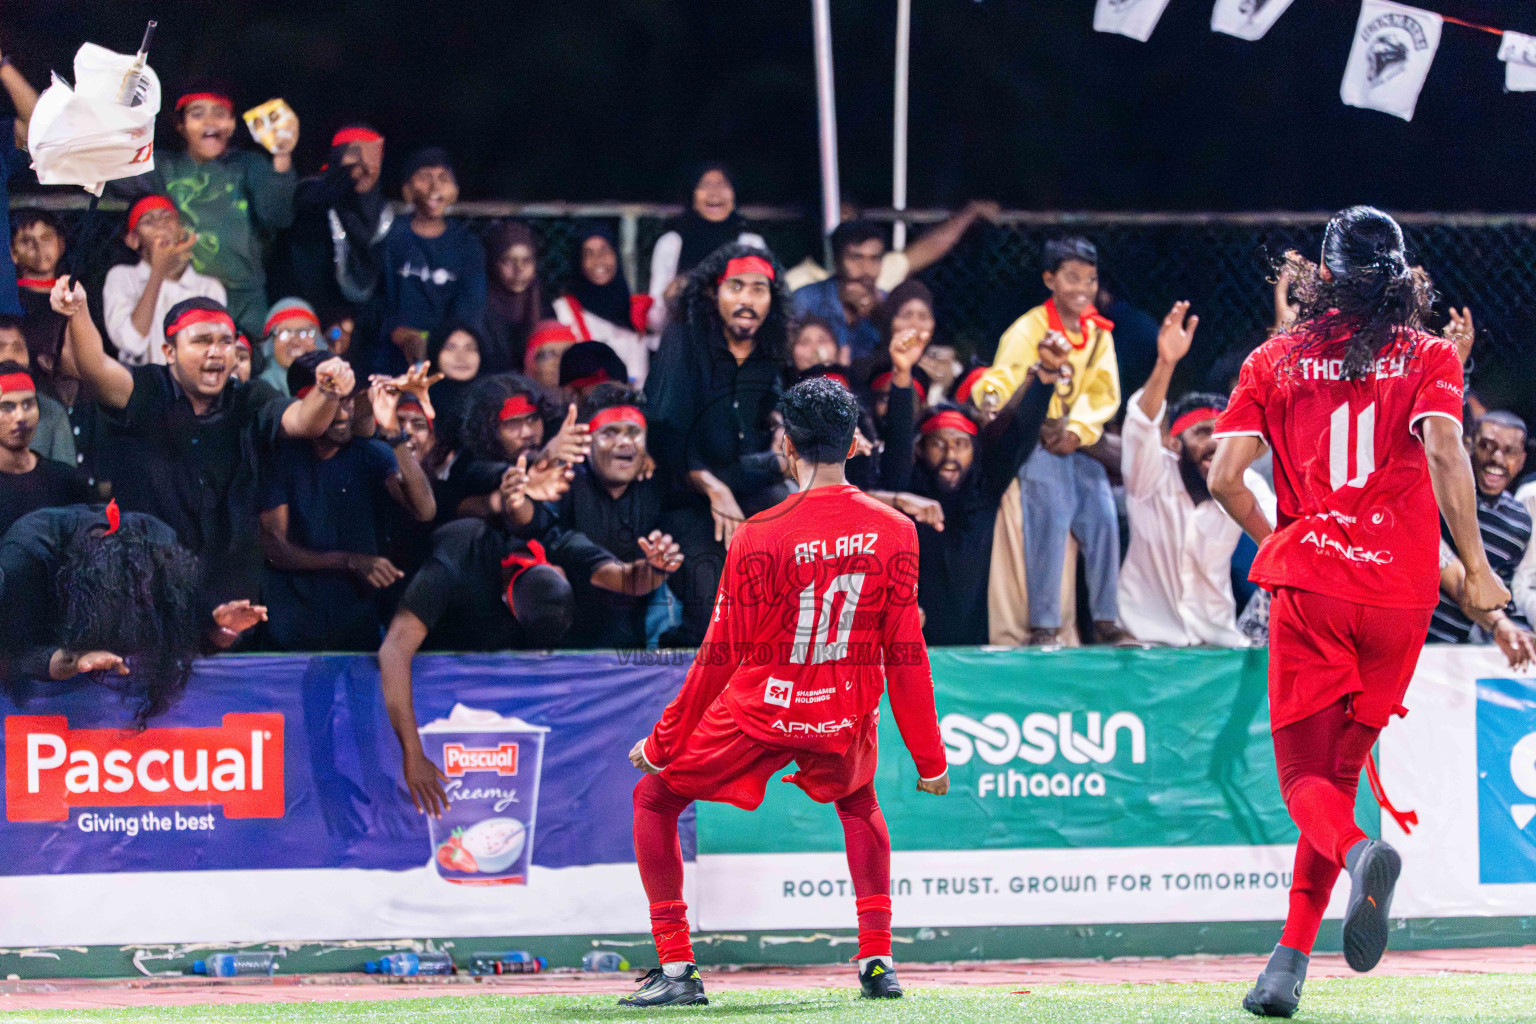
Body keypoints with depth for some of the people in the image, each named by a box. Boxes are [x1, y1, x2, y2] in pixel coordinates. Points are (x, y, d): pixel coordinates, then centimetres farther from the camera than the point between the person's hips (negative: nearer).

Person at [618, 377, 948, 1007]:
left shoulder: (759, 536, -16)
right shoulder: (894, 531, -7)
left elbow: (720, 655, -11)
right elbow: (906, 654, -2)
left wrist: (662, 742, 0)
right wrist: (929, 758, 6)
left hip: (760, 715, -4)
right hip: (845, 720, 4)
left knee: (654, 797, 16)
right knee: (858, 801, 35)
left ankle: (676, 969, 6)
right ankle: (877, 961, 23)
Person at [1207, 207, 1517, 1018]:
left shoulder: (1275, 361, 7)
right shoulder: (1429, 357, 5)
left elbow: (1225, 477, -1)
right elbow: (1444, 450, -13)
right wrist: (1474, 567, -9)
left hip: (1308, 585, -1)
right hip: (1401, 587, 1)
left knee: (1304, 775, 3)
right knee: (1341, 769, 14)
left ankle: (1359, 854, -33)